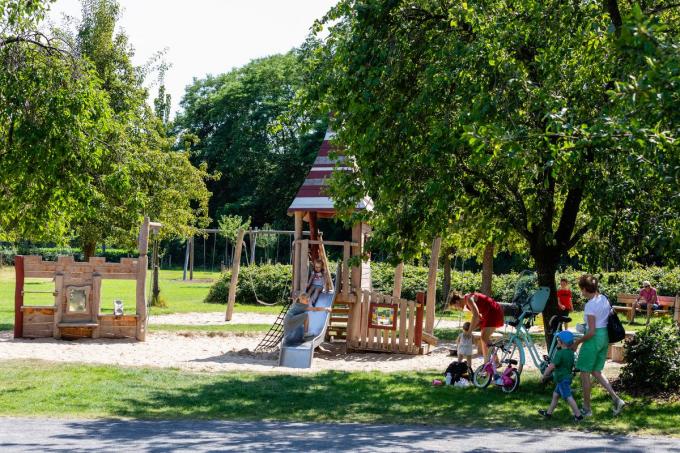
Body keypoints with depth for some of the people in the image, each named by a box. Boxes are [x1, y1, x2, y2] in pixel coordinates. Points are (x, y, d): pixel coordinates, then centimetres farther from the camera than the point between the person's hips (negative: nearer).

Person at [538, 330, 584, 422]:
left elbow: (551, 366, -22)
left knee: (568, 397, -6)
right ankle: (549, 413, 27)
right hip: (567, 377, 10)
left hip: (562, 379, -10)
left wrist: (544, 375, -8)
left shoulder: (560, 353, -21)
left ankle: (578, 415, -6)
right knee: (555, 395, 19)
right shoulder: (571, 353, 6)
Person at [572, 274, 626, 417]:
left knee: (585, 373, 5)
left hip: (594, 338, -9)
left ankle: (587, 409, 12)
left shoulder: (590, 305, -19)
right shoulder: (604, 299, 6)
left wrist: (578, 342, -8)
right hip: (605, 337, 9)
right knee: (596, 372, 18)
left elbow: (591, 331, -21)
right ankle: (616, 399, 6)